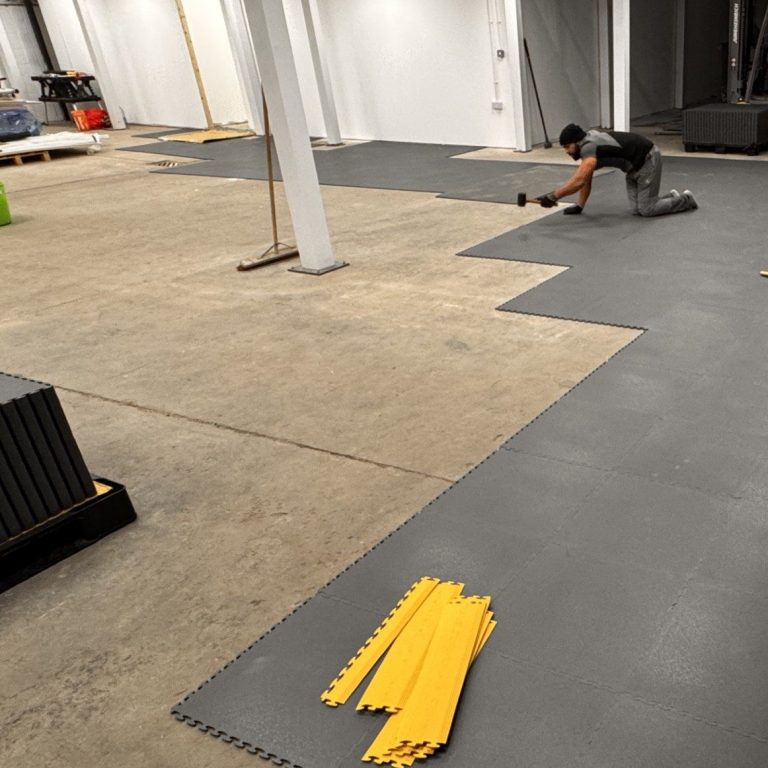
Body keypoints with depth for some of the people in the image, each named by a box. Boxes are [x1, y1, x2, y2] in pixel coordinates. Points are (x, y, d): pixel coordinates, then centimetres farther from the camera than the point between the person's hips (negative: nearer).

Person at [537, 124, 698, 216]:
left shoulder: (589, 148, -29)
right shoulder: (587, 143, 1)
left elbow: (579, 180, -40)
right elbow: (586, 180, 7)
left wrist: (553, 196, -39)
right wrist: (579, 206, 5)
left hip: (648, 159, -9)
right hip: (634, 166, 9)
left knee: (647, 210, -9)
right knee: (637, 210, 3)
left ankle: (685, 199, 12)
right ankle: (671, 196, 24)